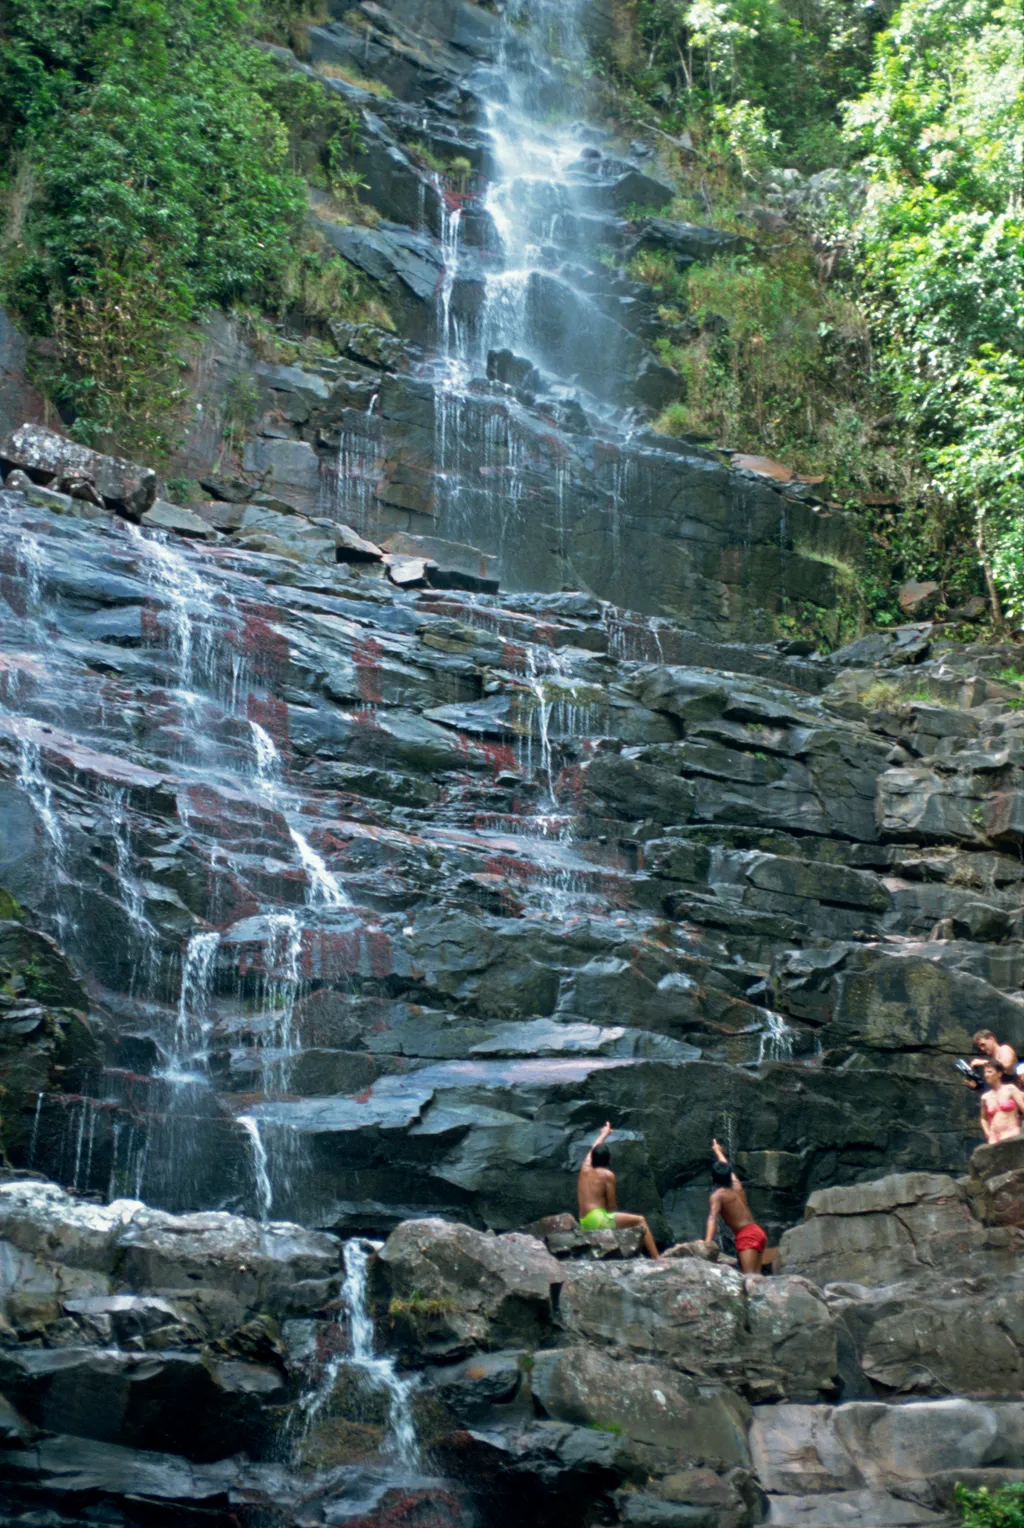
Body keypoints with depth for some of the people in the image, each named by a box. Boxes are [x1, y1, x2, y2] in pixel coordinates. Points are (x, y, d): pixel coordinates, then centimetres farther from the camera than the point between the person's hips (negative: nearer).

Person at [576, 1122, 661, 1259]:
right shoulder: (607, 1174, -3)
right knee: (640, 1220, 0)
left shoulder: (585, 1168, 13)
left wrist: (604, 1134, 49)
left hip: (584, 1224, 8)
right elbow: (611, 1204, -5)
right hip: (598, 1220, -7)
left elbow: (593, 1150, 33)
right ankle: (657, 1258, -10)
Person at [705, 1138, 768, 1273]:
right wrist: (718, 1151, 53)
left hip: (746, 1236, -8)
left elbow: (712, 1218, -21)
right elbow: (726, 1167, 35)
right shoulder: (736, 1186, 15)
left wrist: (708, 1241, -33)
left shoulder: (717, 1195, -5)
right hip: (757, 1231, 8)